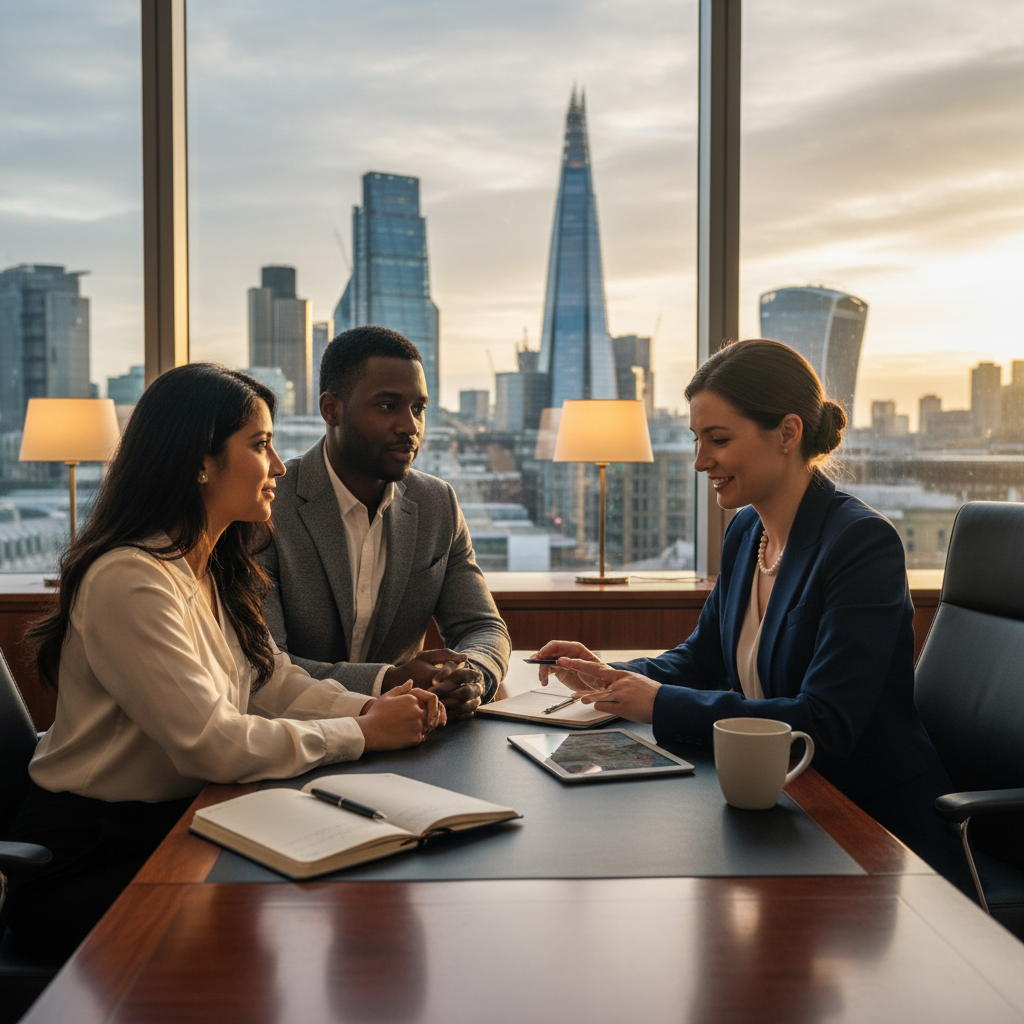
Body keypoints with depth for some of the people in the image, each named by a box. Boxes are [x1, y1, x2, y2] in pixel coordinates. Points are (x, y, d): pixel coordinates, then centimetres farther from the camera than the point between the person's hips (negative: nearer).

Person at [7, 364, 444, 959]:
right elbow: (211, 743, -27)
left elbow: (274, 682, 8)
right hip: (89, 860, -8)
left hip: (176, 826, 8)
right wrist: (363, 734, -18)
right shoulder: (130, 581, -24)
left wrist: (370, 707, -10)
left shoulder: (216, 572, 8)